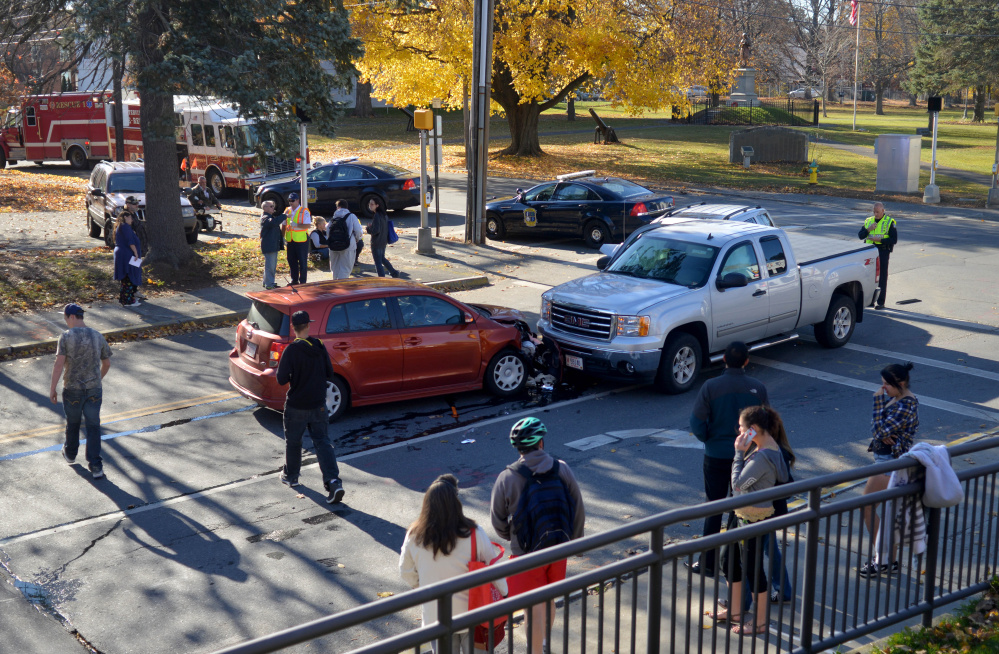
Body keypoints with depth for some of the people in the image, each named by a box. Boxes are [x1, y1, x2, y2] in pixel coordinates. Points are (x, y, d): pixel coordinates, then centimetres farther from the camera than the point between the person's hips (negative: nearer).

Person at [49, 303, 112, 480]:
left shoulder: (66, 336, -11)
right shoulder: (98, 337, 2)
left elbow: (59, 364, -17)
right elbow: (107, 363, 13)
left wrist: (52, 389, -10)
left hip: (72, 390, -2)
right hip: (94, 389, 2)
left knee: (72, 423, 21)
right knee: (93, 427, 5)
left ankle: (70, 454, 44)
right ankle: (96, 466, -2)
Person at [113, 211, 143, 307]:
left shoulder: (119, 227, 20)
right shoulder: (125, 226, -12)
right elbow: (130, 241, -20)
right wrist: (136, 253, -19)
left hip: (120, 255, 11)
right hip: (127, 256, -11)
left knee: (126, 278, 18)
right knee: (129, 278, -8)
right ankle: (128, 301, -7)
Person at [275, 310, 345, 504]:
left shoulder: (292, 350, -17)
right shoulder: (319, 346, -3)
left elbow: (282, 379, -15)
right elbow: (329, 374, 4)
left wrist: (287, 372, 5)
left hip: (296, 406, -3)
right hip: (318, 404, 3)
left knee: (293, 442, 18)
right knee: (322, 442, 5)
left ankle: (291, 476, 36)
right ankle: (334, 482, -9)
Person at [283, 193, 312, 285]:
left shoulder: (304, 211, -8)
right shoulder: (287, 211, 9)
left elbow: (308, 225, -16)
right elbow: (284, 225, 15)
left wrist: (296, 225, -26)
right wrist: (282, 237, 9)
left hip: (301, 240, -5)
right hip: (290, 241, 5)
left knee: (302, 262, 1)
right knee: (292, 261, 11)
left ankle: (303, 281, 10)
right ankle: (294, 280, 23)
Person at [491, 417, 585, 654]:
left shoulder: (507, 478, -15)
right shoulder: (562, 469, -7)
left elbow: (498, 520, -4)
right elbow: (578, 511, 0)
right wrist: (573, 541, 15)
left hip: (526, 552, -4)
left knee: (536, 609, 5)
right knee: (550, 600, 24)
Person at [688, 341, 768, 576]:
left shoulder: (711, 387, -15)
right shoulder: (758, 388, -8)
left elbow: (696, 422, -13)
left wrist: (708, 439, 5)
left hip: (716, 456, -2)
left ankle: (708, 563, 14)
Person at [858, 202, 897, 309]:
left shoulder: (889, 222, -1)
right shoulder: (869, 220, 13)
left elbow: (894, 239, -6)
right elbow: (860, 235, 10)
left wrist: (880, 239, -17)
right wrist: (868, 229, -8)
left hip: (883, 252, -5)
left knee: (882, 277, -3)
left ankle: (881, 302, 1)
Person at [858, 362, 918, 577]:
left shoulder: (906, 405, -23)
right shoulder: (896, 399, 7)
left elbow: (881, 430, -26)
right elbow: (876, 427, 7)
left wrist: (878, 400, -19)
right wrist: (882, 436, -16)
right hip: (886, 460, 10)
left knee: (866, 505, -4)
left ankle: (881, 560, 4)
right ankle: (891, 562, 24)